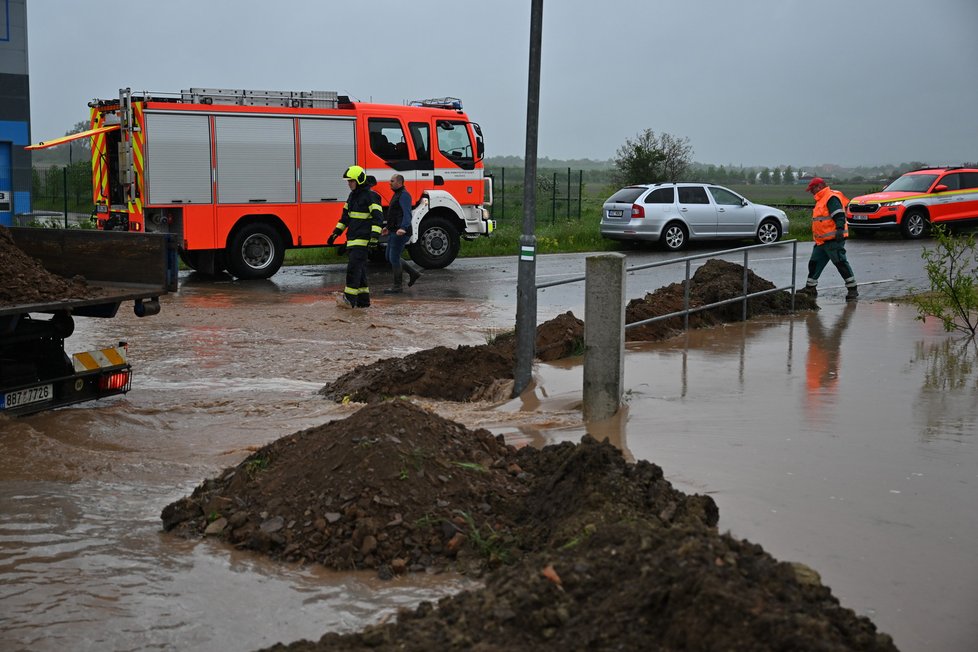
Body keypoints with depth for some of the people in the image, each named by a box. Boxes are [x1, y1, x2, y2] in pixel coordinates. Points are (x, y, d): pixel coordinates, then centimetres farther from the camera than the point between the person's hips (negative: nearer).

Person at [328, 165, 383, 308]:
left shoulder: (370, 196, -9)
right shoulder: (352, 196, 18)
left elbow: (378, 217, -16)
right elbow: (345, 216, 26)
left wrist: (375, 236, -26)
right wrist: (336, 233, 23)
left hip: (362, 239, -9)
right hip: (352, 239, 9)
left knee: (354, 267, -15)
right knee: (359, 269, 9)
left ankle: (350, 298, -16)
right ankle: (363, 300, 13)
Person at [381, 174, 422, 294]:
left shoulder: (404, 195, -13)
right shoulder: (397, 195, 18)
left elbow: (407, 214, -25)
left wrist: (403, 228, -38)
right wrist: (388, 227, 30)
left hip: (400, 233, -10)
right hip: (393, 232, 10)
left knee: (394, 258, -7)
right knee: (390, 258, 13)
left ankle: (398, 286, 2)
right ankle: (414, 272, 19)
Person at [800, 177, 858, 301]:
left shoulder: (831, 198, -12)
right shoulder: (821, 200, 21)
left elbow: (839, 216, -23)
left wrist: (840, 230, -33)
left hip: (834, 240, -11)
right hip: (821, 241, 11)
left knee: (841, 263, -9)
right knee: (814, 263, 12)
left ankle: (852, 290, -5)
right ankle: (810, 288, 21)